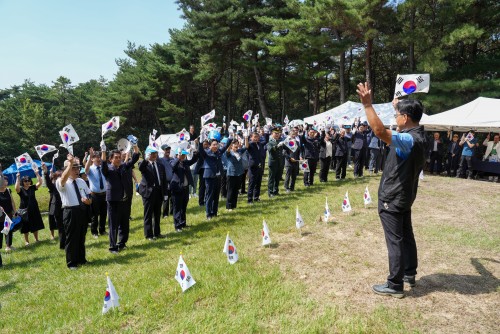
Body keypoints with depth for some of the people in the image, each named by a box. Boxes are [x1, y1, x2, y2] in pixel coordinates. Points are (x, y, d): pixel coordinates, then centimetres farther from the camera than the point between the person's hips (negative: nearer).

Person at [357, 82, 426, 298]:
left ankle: (395, 285, 7)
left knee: (395, 241, -2)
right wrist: (400, 106, 44)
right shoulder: (417, 135, 6)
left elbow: (380, 131, -41)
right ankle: (409, 274, 34)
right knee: (406, 236, 19)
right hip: (404, 196, 10)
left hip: (392, 198, -10)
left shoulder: (408, 139, -24)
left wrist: (367, 105, -38)